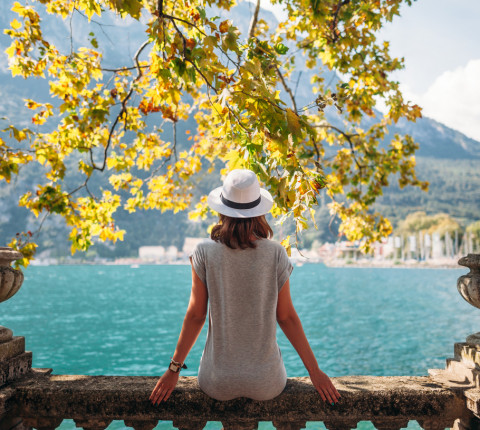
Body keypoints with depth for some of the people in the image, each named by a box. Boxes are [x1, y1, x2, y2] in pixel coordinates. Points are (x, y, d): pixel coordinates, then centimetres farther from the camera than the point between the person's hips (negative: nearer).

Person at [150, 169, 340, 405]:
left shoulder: (204, 254, -13)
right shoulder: (276, 255, -12)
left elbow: (195, 315, -7)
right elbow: (287, 317, -6)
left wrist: (174, 369, 6)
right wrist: (315, 371, 6)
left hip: (217, 383, 0)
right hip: (265, 382, 0)